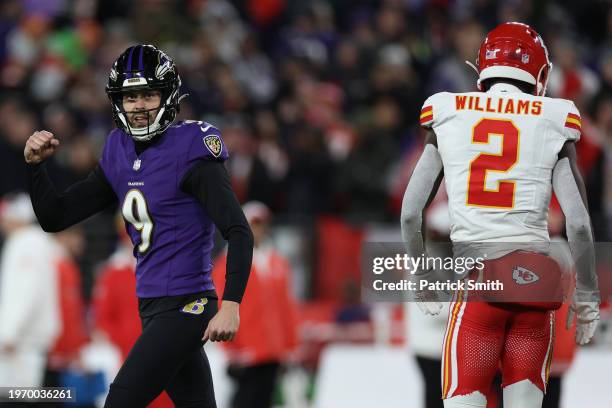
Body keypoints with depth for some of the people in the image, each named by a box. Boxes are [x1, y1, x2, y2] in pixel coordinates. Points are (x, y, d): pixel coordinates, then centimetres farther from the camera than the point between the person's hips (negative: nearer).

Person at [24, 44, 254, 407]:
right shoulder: (120, 155, 10)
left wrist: (231, 304, -27)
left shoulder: (190, 150, -11)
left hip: (183, 307, -8)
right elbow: (56, 217, 13)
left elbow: (239, 233, -17)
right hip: (153, 308, 8)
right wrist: (36, 165, -4)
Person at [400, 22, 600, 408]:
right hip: (535, 281, 0)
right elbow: (578, 224, -1)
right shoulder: (552, 124, 4)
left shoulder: (449, 116, 8)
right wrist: (588, 298, 10)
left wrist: (422, 276, 20)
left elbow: (410, 212, 6)